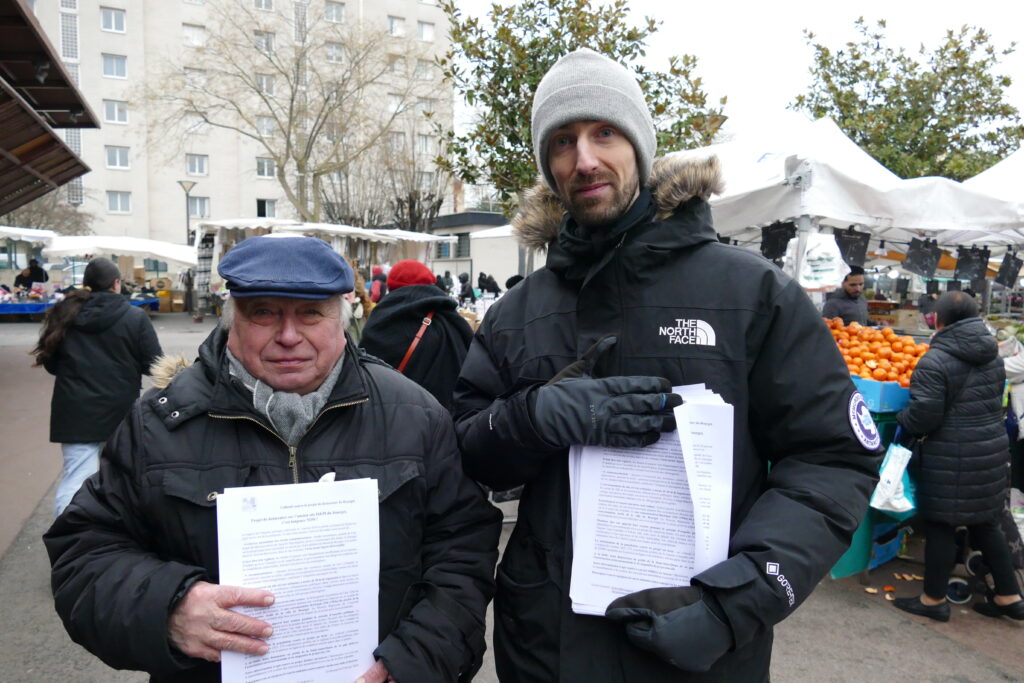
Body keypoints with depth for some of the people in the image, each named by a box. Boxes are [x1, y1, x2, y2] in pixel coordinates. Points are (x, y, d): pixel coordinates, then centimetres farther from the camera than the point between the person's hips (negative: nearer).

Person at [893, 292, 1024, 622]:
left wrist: (902, 419, 2)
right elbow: (996, 402, 17)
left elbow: (923, 416, -18)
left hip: (951, 458, -7)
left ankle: (934, 600, 17)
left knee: (940, 525, 4)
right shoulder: (993, 355, 8)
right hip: (992, 449, 8)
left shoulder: (934, 361, -17)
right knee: (986, 523, 20)